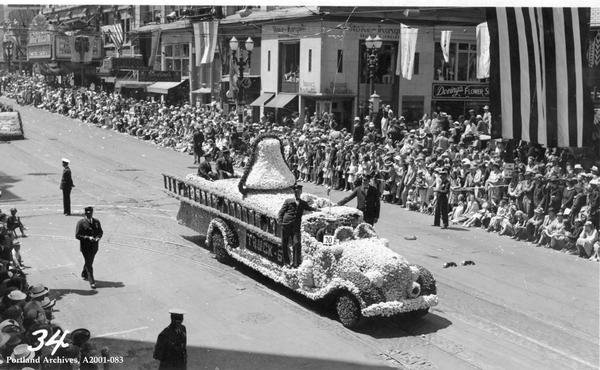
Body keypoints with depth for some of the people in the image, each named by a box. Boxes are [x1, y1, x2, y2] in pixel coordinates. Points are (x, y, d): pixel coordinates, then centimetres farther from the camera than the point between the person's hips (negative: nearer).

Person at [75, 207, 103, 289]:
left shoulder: (96, 221, 4)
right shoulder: (81, 223, -11)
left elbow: (100, 232, 13)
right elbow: (77, 235, -12)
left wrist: (98, 237, -10)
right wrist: (88, 238, -23)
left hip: (94, 246, 5)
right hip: (85, 247, -5)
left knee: (89, 262, 21)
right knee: (89, 264, -4)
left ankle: (84, 274, 45)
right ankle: (92, 282, -1)